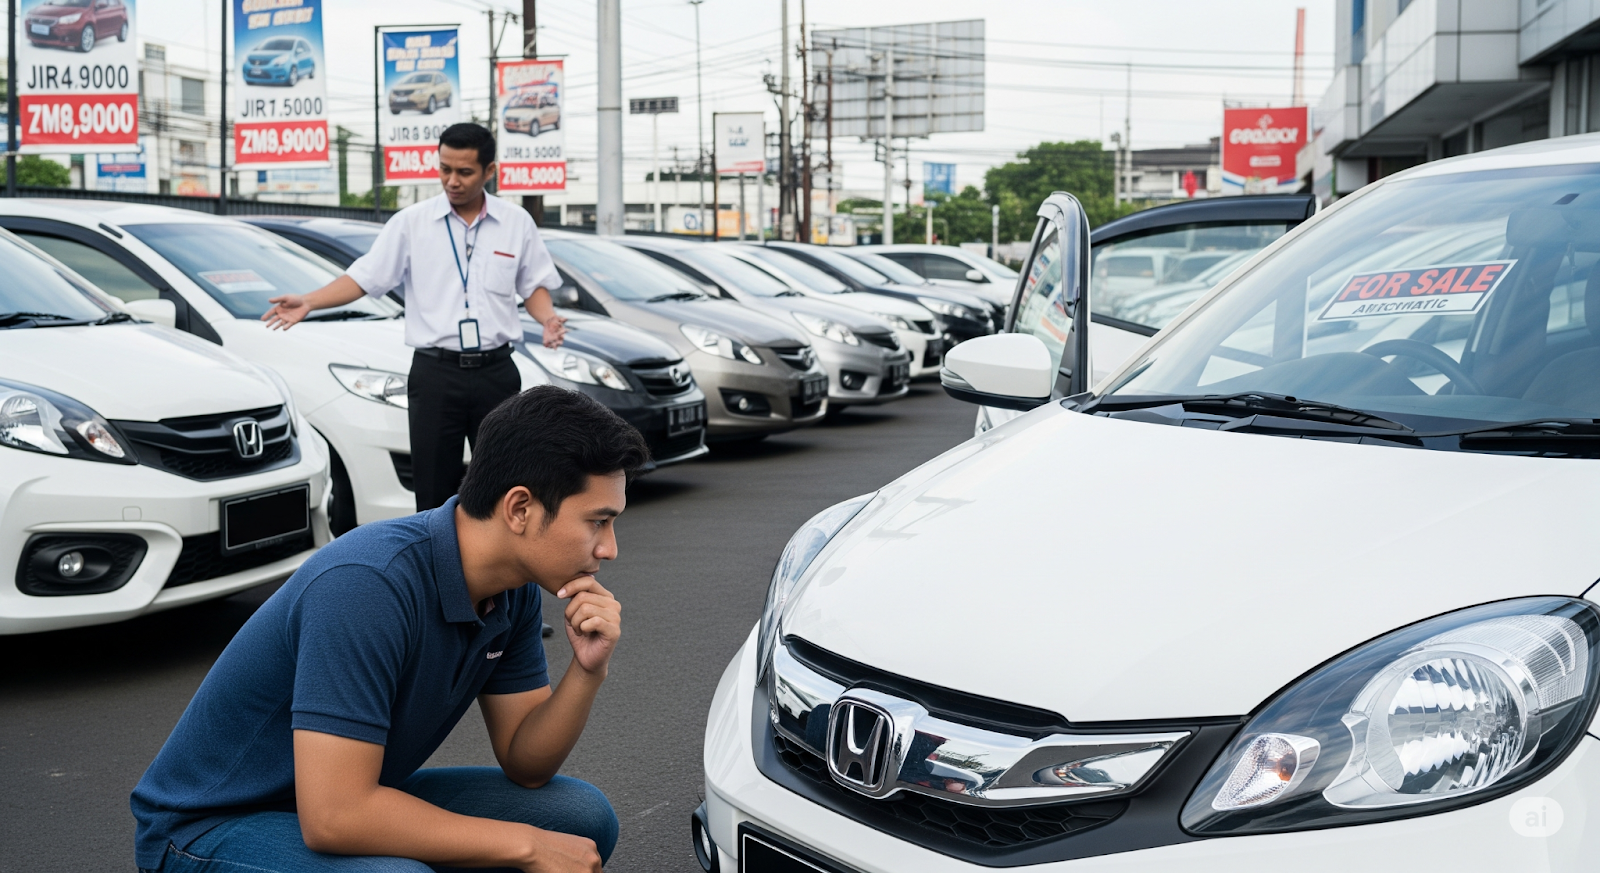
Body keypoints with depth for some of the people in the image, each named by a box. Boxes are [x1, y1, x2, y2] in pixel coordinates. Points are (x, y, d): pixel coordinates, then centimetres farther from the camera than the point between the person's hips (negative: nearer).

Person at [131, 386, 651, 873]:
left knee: (584, 819, -2)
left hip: (353, 799, 8)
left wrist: (588, 671, -18)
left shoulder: (514, 589, -6)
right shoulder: (370, 585, -32)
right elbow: (332, 817, -34)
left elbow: (525, 765, 2)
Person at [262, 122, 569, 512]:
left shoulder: (517, 223, 6)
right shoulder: (412, 222, 3)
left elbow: (535, 286, 12)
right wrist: (308, 302, -11)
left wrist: (549, 319, -9)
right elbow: (364, 277, 3)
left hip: (496, 372, 1)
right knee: (434, 493, 3)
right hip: (434, 373, 0)